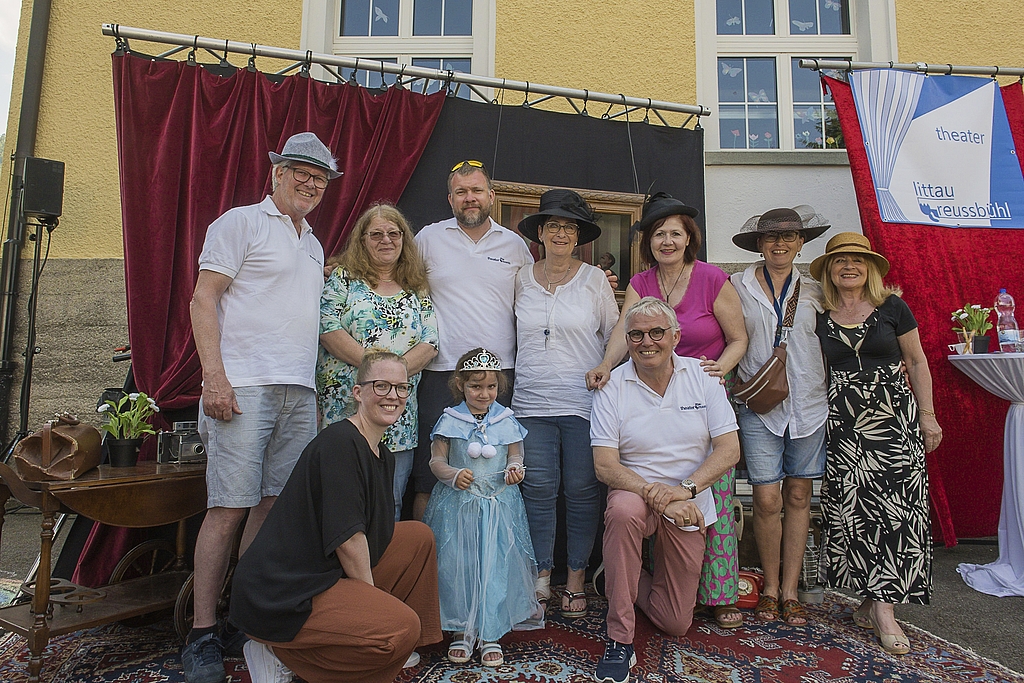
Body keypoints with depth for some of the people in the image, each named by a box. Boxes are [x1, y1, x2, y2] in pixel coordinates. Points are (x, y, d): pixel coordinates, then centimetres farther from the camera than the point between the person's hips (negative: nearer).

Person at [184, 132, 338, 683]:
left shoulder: (313, 246, 23)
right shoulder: (241, 223, 3)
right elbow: (203, 298, -5)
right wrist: (215, 376, -15)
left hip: (300, 392, 7)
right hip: (244, 387, -7)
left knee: (273, 506, 7)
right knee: (228, 509, -6)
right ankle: (202, 636, 7)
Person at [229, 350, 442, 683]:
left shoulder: (383, 456, 11)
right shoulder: (338, 443, -19)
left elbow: (378, 532, 14)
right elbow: (347, 538, -20)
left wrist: (375, 602, 4)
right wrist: (373, 600, -10)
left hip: (328, 573, 10)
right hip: (279, 597, -10)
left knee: (419, 536, 11)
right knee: (402, 627, -25)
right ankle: (280, 654, -5)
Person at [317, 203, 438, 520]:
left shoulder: (417, 290, 14)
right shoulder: (343, 277, 6)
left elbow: (430, 344, 5)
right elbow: (328, 330, -7)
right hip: (346, 410, -3)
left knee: (390, 506, 7)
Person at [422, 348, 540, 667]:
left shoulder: (506, 421, 2)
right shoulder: (450, 421, -2)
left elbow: (515, 456, 9)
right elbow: (436, 460, 0)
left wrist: (514, 469, -14)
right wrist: (453, 475, -20)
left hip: (498, 505, 1)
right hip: (457, 506, -1)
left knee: (495, 568, -1)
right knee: (457, 568, 2)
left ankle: (491, 635, 14)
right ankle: (462, 631, 20)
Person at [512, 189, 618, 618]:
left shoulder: (594, 279, 3)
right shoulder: (522, 279, 9)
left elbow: (615, 335, 9)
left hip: (583, 402, -1)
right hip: (532, 402, 2)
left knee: (581, 490, 4)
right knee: (538, 490, 5)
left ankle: (576, 580, 19)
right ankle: (541, 576, 19)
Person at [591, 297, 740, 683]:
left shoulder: (703, 377, -3)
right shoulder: (612, 387, -8)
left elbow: (729, 450, -7)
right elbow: (605, 465, -14)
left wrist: (685, 489, -22)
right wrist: (657, 496, -27)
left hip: (689, 507, 2)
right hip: (635, 493, -2)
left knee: (676, 624, 4)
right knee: (624, 510, -39)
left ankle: (633, 580, 37)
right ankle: (619, 639, -23)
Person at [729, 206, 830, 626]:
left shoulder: (813, 291, 10)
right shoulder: (738, 286, 2)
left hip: (808, 403, 2)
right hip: (759, 405, -2)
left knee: (798, 497, 7)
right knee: (767, 500, -4)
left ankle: (790, 591, 18)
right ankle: (770, 588, 16)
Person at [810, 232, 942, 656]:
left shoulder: (892, 307, 2)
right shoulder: (819, 317, 7)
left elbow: (916, 362, 5)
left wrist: (927, 414, 1)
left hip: (894, 414, -1)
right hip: (843, 422, 2)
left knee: (895, 504, -6)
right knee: (852, 507, 0)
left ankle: (882, 606, -1)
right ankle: (873, 598, 12)